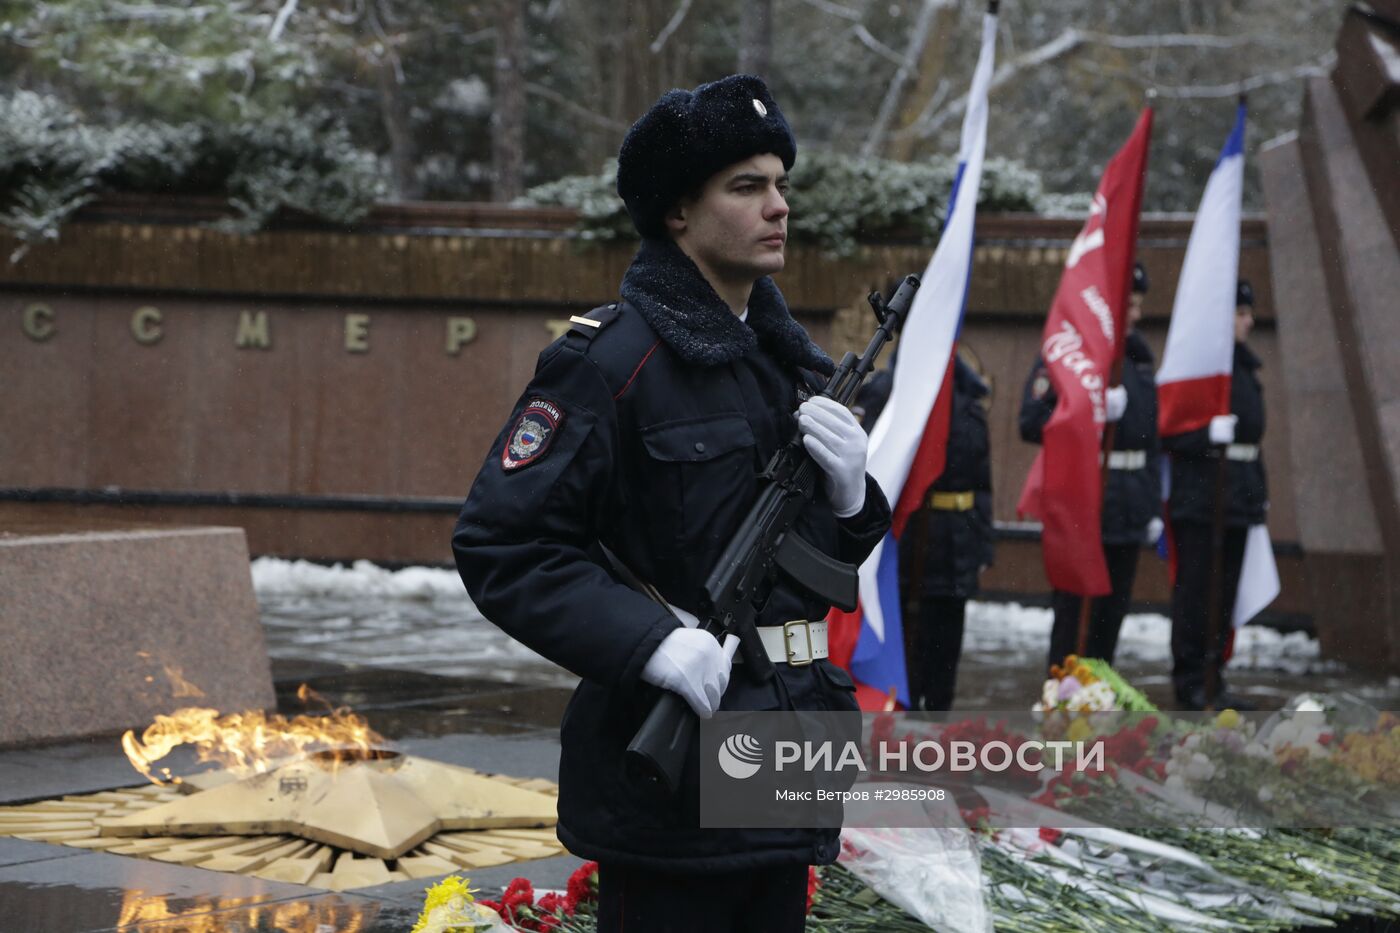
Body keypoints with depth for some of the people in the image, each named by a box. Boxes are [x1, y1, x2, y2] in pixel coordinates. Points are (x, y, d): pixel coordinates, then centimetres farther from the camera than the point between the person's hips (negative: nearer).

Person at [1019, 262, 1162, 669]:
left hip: (1129, 509, 7)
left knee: (1114, 609, 11)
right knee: (1076, 614, -6)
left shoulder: (1138, 357, 15)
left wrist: (1153, 506, 17)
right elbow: (1032, 422, -17)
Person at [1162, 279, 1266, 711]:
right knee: (1195, 592, -3)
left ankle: (1212, 679, 16)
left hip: (1238, 497, 8)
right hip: (1199, 494, -8)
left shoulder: (1244, 367, 17)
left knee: (1225, 594, 10)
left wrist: (1260, 489, 20)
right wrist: (1209, 434, -29)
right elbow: (1167, 431, -14)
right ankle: (1189, 684, 3)